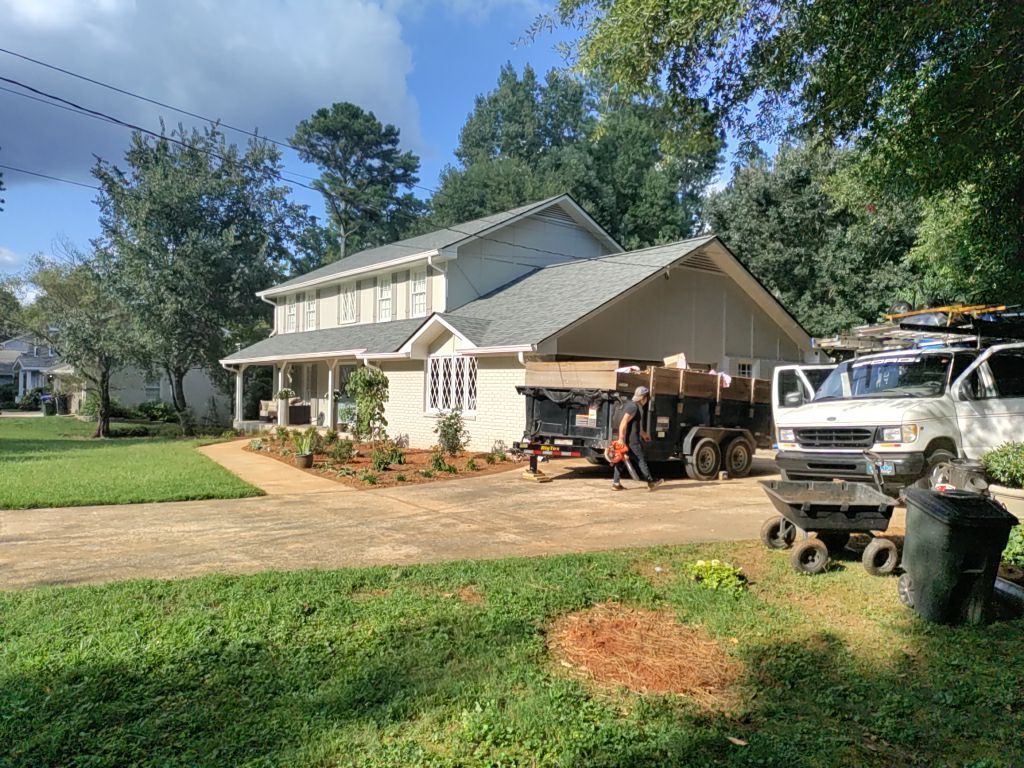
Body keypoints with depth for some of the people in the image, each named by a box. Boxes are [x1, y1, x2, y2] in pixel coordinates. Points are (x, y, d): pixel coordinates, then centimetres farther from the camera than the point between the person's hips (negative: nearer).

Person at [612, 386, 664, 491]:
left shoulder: (633, 405, 16)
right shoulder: (633, 407, -18)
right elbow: (623, 423, -25)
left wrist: (643, 433, 38)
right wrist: (621, 438, -28)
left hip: (626, 439, 10)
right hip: (632, 439, -10)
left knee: (621, 459, 8)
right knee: (641, 460, 1)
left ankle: (616, 483, 9)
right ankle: (650, 482, 11)